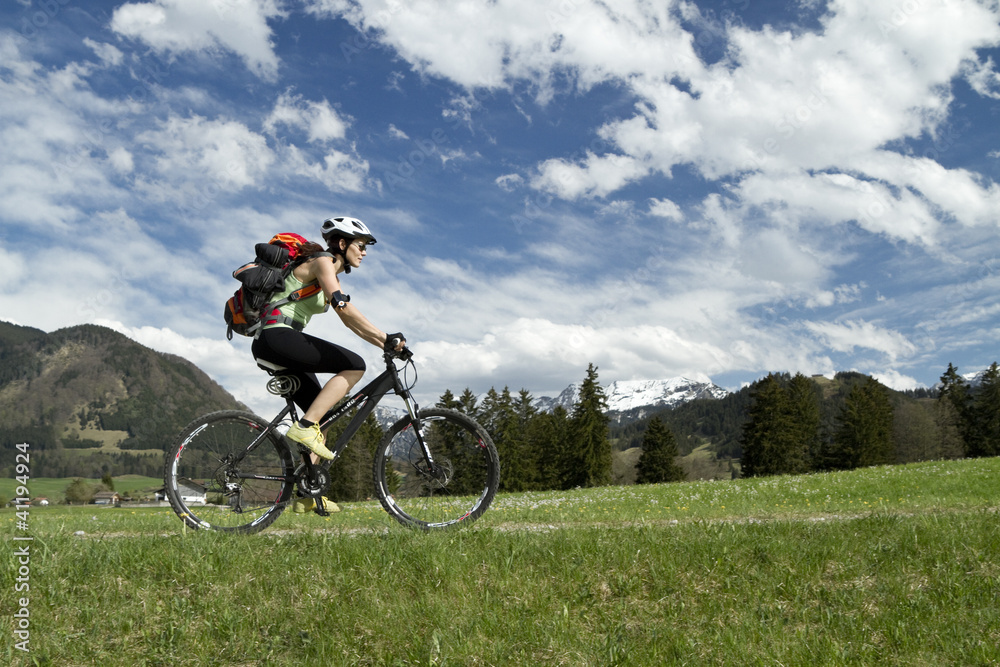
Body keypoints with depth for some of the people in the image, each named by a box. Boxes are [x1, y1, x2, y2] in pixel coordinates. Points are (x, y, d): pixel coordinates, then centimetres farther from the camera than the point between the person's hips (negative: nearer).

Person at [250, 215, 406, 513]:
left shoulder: (332, 275, 23)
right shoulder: (322, 261, -7)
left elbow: (351, 320, 18)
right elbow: (344, 308, -22)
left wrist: (385, 344, 6)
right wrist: (386, 338, -24)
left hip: (277, 345, 10)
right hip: (277, 335, -10)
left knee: (320, 418, 7)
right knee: (354, 365, -18)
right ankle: (304, 426, -18)